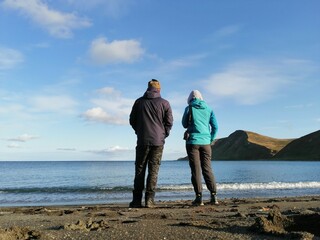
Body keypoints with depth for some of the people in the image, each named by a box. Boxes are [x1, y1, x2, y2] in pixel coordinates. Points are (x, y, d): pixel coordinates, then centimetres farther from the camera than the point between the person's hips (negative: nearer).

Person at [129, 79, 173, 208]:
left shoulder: (139, 102, 6)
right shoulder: (164, 103, 1)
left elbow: (132, 121, 9)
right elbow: (169, 122, 0)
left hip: (142, 141, 1)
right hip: (158, 142, -1)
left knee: (140, 170, 7)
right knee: (153, 171, 3)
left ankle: (137, 200, 7)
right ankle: (149, 200, -1)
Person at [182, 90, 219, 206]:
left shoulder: (189, 108, 2)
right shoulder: (208, 109, 10)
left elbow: (184, 125, 11)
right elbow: (215, 127, 7)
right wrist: (210, 140, 15)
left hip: (193, 141, -3)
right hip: (206, 142, 3)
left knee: (196, 170, -1)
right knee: (207, 169, 6)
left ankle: (199, 197, -3)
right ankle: (214, 196, 0)